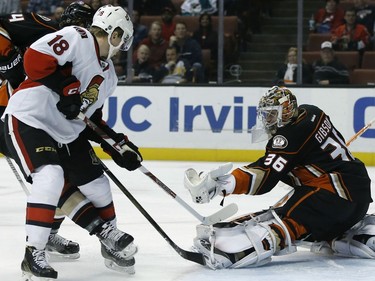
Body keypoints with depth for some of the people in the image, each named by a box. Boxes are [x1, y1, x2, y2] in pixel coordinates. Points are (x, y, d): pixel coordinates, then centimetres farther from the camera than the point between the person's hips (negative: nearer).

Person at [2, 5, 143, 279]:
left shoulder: (108, 75, 14)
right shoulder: (77, 38, -14)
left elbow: (93, 117, 21)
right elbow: (34, 58, -25)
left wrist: (119, 144, 14)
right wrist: (66, 87, -28)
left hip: (67, 132, 9)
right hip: (28, 120, -9)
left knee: (96, 182, 11)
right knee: (50, 177, -27)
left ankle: (109, 234, 39)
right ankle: (34, 254, -22)